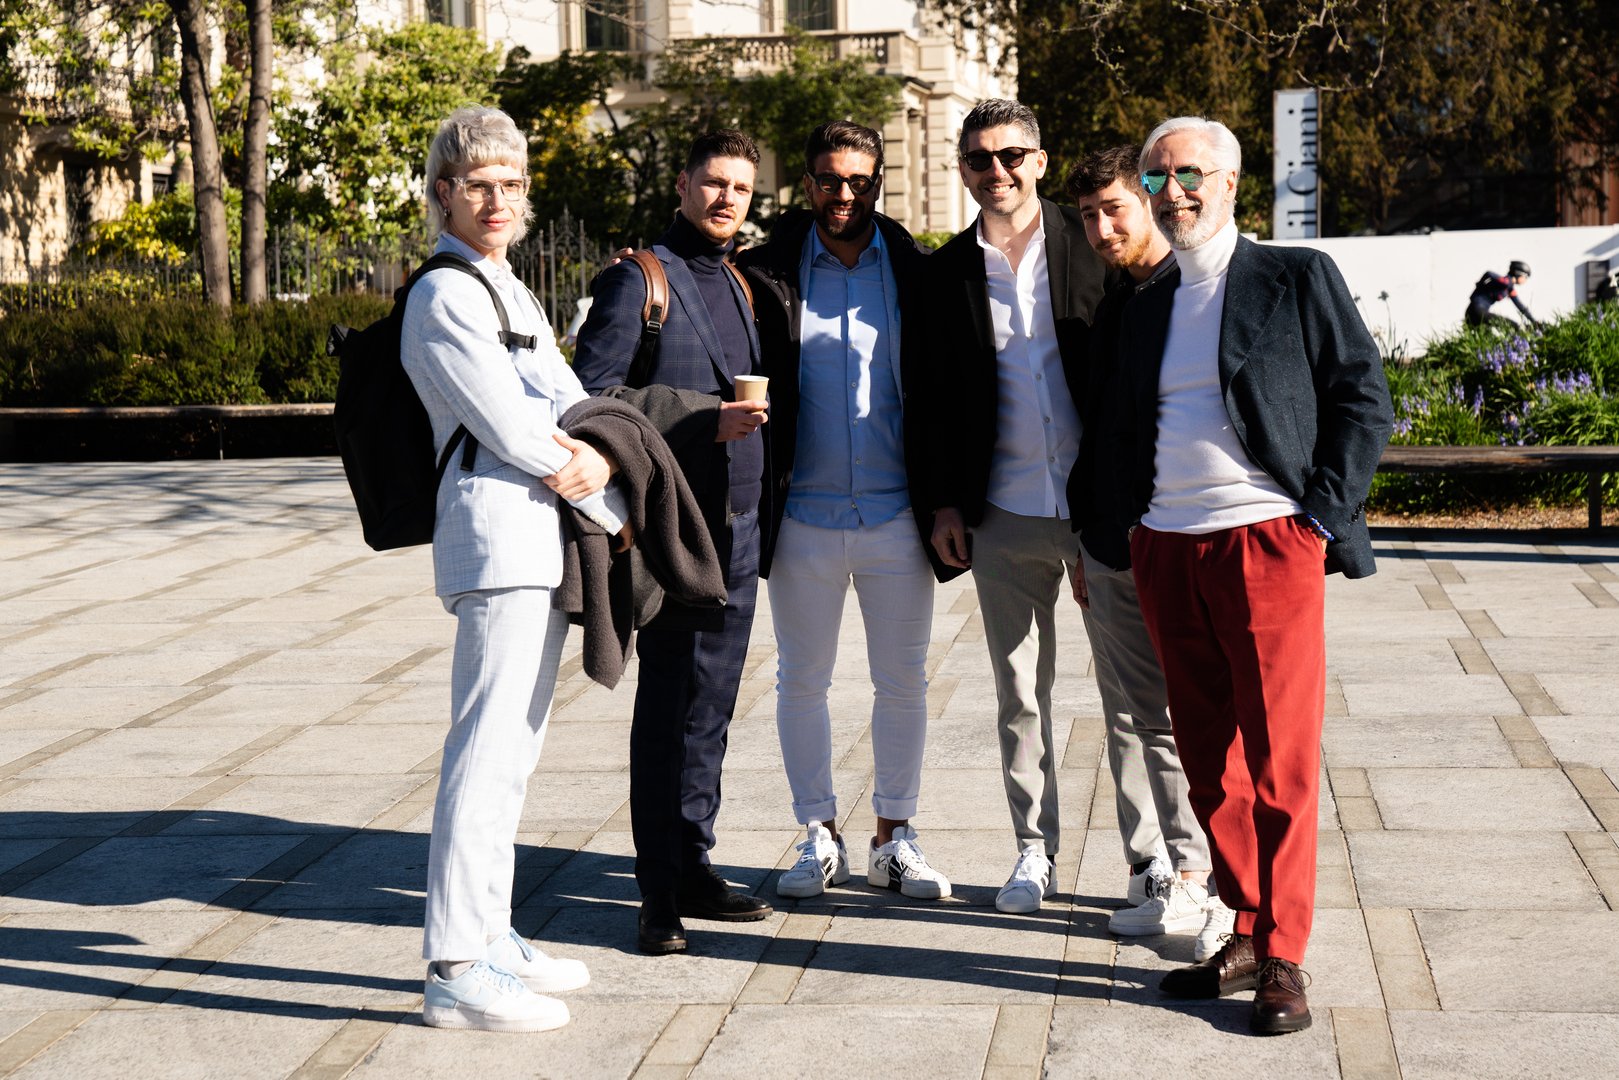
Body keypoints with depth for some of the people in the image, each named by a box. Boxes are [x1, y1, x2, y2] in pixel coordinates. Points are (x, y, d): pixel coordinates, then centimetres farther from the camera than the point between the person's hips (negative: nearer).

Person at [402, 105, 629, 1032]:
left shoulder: (514, 294, 22)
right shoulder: (443, 296, -8)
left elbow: (567, 399, 15)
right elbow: (508, 427, -13)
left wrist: (593, 452, -8)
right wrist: (615, 505, -4)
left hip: (546, 535, 10)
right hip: (499, 531, -10)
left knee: (513, 746, 14)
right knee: (488, 746, -12)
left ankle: (489, 935, 23)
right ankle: (457, 971, -12)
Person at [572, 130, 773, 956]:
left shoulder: (739, 285, 18)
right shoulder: (637, 278, -5)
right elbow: (593, 391, -13)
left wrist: (761, 511, 16)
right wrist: (702, 419, -18)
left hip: (737, 528, 7)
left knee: (711, 704, 10)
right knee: (665, 707, -4)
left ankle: (694, 868, 19)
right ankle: (659, 894, 2)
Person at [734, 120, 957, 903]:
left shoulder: (915, 272, 2)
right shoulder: (769, 270, 0)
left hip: (896, 515, 0)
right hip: (804, 516, 0)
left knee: (903, 682, 8)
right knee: (800, 680, 8)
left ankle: (893, 839, 20)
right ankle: (818, 838, 20)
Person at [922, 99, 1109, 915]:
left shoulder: (1089, 244, 1)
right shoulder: (947, 272, 7)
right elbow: (941, 398, 11)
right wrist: (945, 502, 5)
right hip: (1003, 516, 2)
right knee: (1019, 692, 9)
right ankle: (1034, 849, 22)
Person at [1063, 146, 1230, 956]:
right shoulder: (1112, 307, 16)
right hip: (1114, 552, 7)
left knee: (1187, 720, -5)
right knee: (1133, 720, 9)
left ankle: (1195, 879, 2)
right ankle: (1155, 878, 16)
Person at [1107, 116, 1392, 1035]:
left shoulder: (1299, 279, 1)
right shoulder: (1148, 306, 17)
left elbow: (1364, 400, 0)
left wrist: (1324, 516, -8)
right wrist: (1129, 529, 8)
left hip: (1269, 544, -5)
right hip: (1168, 551, 5)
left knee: (1280, 762, -4)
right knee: (1210, 764, 8)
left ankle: (1283, 958, 4)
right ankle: (1248, 933, 19)